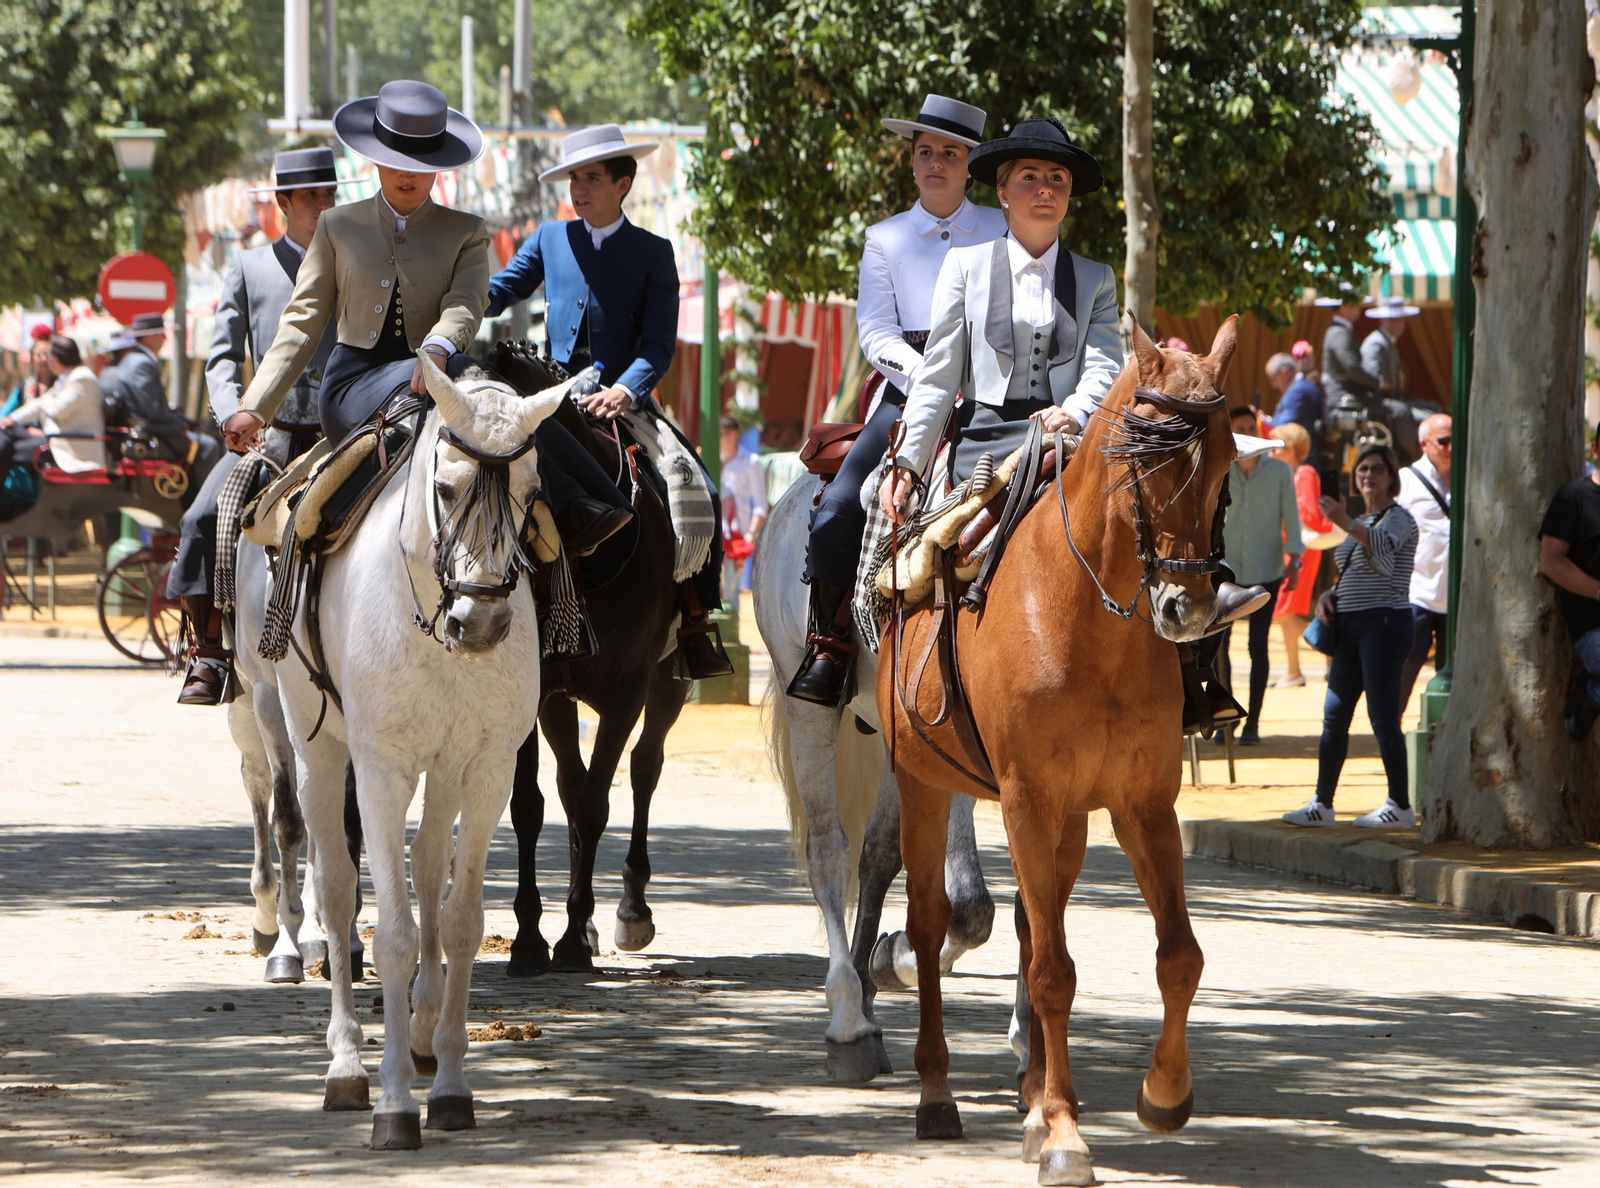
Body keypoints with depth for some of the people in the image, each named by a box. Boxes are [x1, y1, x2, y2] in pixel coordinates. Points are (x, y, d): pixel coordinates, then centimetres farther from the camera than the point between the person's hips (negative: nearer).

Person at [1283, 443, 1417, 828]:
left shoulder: (1398, 518, -5)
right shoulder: (1361, 524, 21)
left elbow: (1384, 547, -28)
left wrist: (1345, 523, -43)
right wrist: (1327, 597, 8)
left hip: (1384, 622, -9)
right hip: (1351, 626, 9)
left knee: (1383, 717, -10)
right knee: (1334, 715, 6)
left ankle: (1400, 807, -6)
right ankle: (1322, 804, 10)